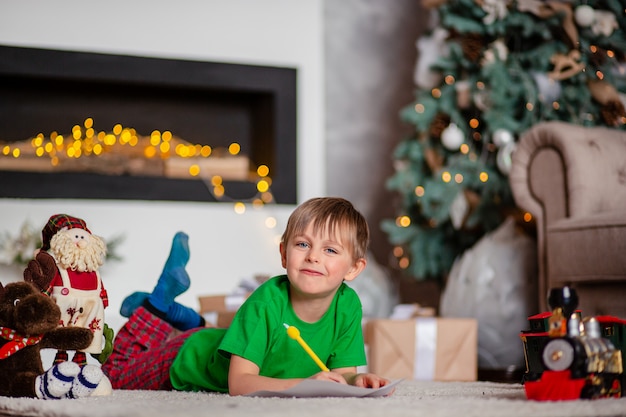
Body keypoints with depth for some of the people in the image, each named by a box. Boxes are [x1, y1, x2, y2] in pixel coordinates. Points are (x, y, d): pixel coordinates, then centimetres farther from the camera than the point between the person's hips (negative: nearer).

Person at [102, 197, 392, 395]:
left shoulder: (348, 305, -25)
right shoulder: (267, 302, -39)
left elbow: (344, 372, -19)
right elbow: (238, 383, -42)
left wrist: (357, 381, -43)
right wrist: (303, 383, -55)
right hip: (190, 360, -5)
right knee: (115, 376, 17)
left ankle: (176, 314, 41)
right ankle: (157, 303, 25)